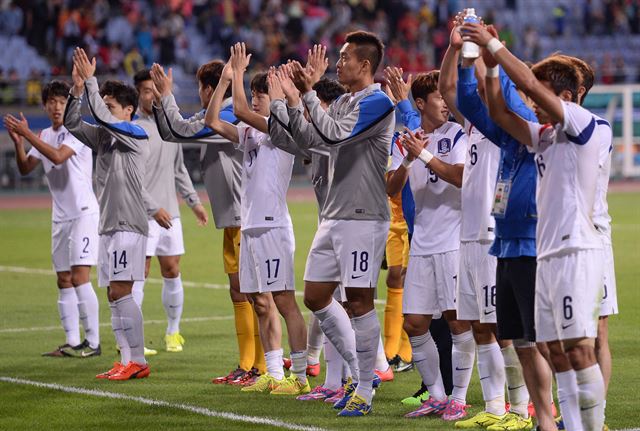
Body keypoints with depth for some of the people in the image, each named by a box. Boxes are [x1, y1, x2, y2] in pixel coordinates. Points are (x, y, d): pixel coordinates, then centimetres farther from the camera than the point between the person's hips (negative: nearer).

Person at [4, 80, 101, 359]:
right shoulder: (45, 137, 12)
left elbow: (58, 157, -26)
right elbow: (25, 169, 9)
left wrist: (27, 134, -25)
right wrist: (18, 141, -8)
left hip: (83, 212, -8)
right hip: (61, 217, 8)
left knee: (79, 277, -14)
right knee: (64, 281, 6)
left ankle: (93, 343, -11)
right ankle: (72, 342, 9)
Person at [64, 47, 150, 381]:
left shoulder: (134, 135, -8)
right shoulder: (103, 137, 15)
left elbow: (100, 116, -19)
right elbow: (72, 124, 10)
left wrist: (90, 80, -15)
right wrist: (77, 89, -2)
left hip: (129, 225, -9)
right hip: (109, 225, 9)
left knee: (120, 292, -12)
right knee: (114, 295, 6)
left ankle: (138, 360, -10)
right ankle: (127, 361, 8)